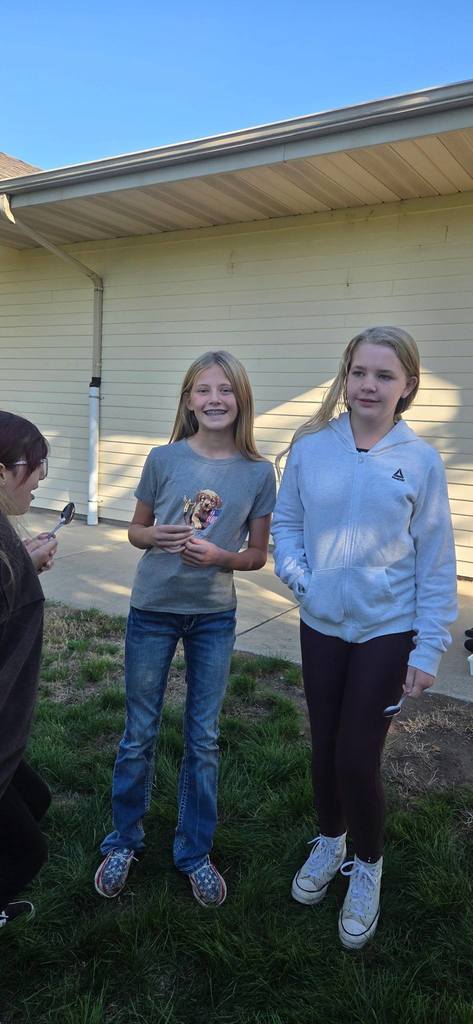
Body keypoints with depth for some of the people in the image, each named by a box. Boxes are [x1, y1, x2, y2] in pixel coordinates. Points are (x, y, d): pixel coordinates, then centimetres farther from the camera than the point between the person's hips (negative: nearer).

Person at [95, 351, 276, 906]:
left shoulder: (258, 472, -6)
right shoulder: (164, 459, -7)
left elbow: (258, 554, 1)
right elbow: (136, 529, 4)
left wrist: (221, 556, -19)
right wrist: (157, 537, -18)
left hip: (214, 616, 1)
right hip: (153, 610, 0)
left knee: (203, 740, 12)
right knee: (139, 735, 12)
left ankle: (194, 851, 32)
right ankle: (123, 841, 34)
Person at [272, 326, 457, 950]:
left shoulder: (420, 461, -9)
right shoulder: (310, 448, -6)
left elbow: (436, 564, -6)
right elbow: (285, 522, 5)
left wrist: (429, 649, -7)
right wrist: (298, 576, -12)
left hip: (388, 632, -2)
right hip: (322, 626, 3)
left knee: (357, 758, 0)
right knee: (325, 748, 17)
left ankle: (368, 866, 31)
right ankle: (330, 843, 45)